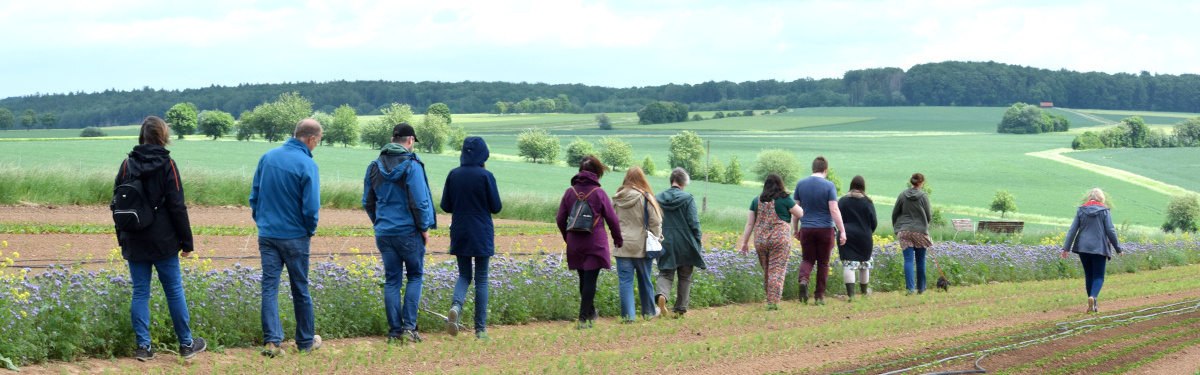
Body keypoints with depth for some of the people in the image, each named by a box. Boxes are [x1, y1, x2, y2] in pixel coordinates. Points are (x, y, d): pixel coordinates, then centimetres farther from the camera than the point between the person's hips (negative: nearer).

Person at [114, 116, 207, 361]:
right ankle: (186, 344, 13)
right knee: (174, 291, 6)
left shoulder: (127, 165, 3)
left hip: (134, 243, 3)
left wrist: (122, 239, 17)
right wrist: (186, 241, -3)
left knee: (140, 293, 6)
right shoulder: (166, 165, -8)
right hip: (163, 242, -3)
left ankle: (143, 347, 4)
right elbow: (177, 206, -9)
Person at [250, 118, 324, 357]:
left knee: (269, 287, 3)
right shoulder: (307, 165, -16)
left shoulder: (268, 157, 2)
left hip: (267, 235, 4)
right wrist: (310, 230, 1)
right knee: (300, 290, 9)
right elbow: (311, 207, -17)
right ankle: (306, 341, 20)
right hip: (295, 237, -4)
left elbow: (254, 196, 9)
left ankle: (272, 341, -6)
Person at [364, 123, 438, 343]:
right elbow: (420, 201, -15)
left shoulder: (375, 166, 7)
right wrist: (424, 227, -4)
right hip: (409, 233, -4)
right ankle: (409, 327, -2)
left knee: (391, 281, 8)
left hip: (384, 233, 4)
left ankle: (395, 331, 6)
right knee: (415, 277, 9)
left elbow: (368, 202, 15)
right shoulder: (411, 165, -11)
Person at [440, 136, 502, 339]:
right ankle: (480, 328, 6)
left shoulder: (453, 175, -2)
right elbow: (496, 207, -7)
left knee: (464, 275, 15)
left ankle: (456, 305, -16)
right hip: (482, 235, -2)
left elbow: (445, 206, 2)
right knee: (481, 280, 7)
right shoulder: (485, 176, -11)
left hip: (460, 233, 2)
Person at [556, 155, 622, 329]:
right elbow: (612, 219, -2)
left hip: (574, 243, 4)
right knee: (590, 280, -2)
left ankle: (590, 312, 31)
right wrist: (618, 239, 13)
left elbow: (560, 219, 6)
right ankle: (584, 318, -6)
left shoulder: (570, 192, 2)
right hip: (595, 243, -3)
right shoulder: (599, 193, -7)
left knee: (584, 279, 16)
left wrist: (567, 237, 23)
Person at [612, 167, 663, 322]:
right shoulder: (645, 198, -9)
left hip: (622, 246, 2)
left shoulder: (617, 199, 3)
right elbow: (655, 222, -7)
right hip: (641, 246, -1)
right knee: (645, 280, 13)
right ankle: (649, 312, 28)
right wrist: (657, 240, 3)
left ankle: (627, 315, -4)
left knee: (625, 281, 2)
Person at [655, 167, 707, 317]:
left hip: (665, 243, 2)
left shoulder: (658, 198, 3)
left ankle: (661, 294, -25)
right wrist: (697, 245, -1)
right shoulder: (688, 199, -8)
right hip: (685, 244, -2)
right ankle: (680, 309, 12)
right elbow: (694, 224, -10)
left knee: (665, 273, 6)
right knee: (685, 278, 10)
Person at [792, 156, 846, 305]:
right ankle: (819, 296, 10)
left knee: (807, 259, 11)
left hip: (806, 229, 2)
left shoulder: (801, 184, 2)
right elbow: (834, 210, -14)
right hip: (825, 229, -2)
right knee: (823, 263, 9)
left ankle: (803, 280, -20)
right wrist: (842, 231, -11)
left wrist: (795, 228, 16)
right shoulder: (829, 186, -8)